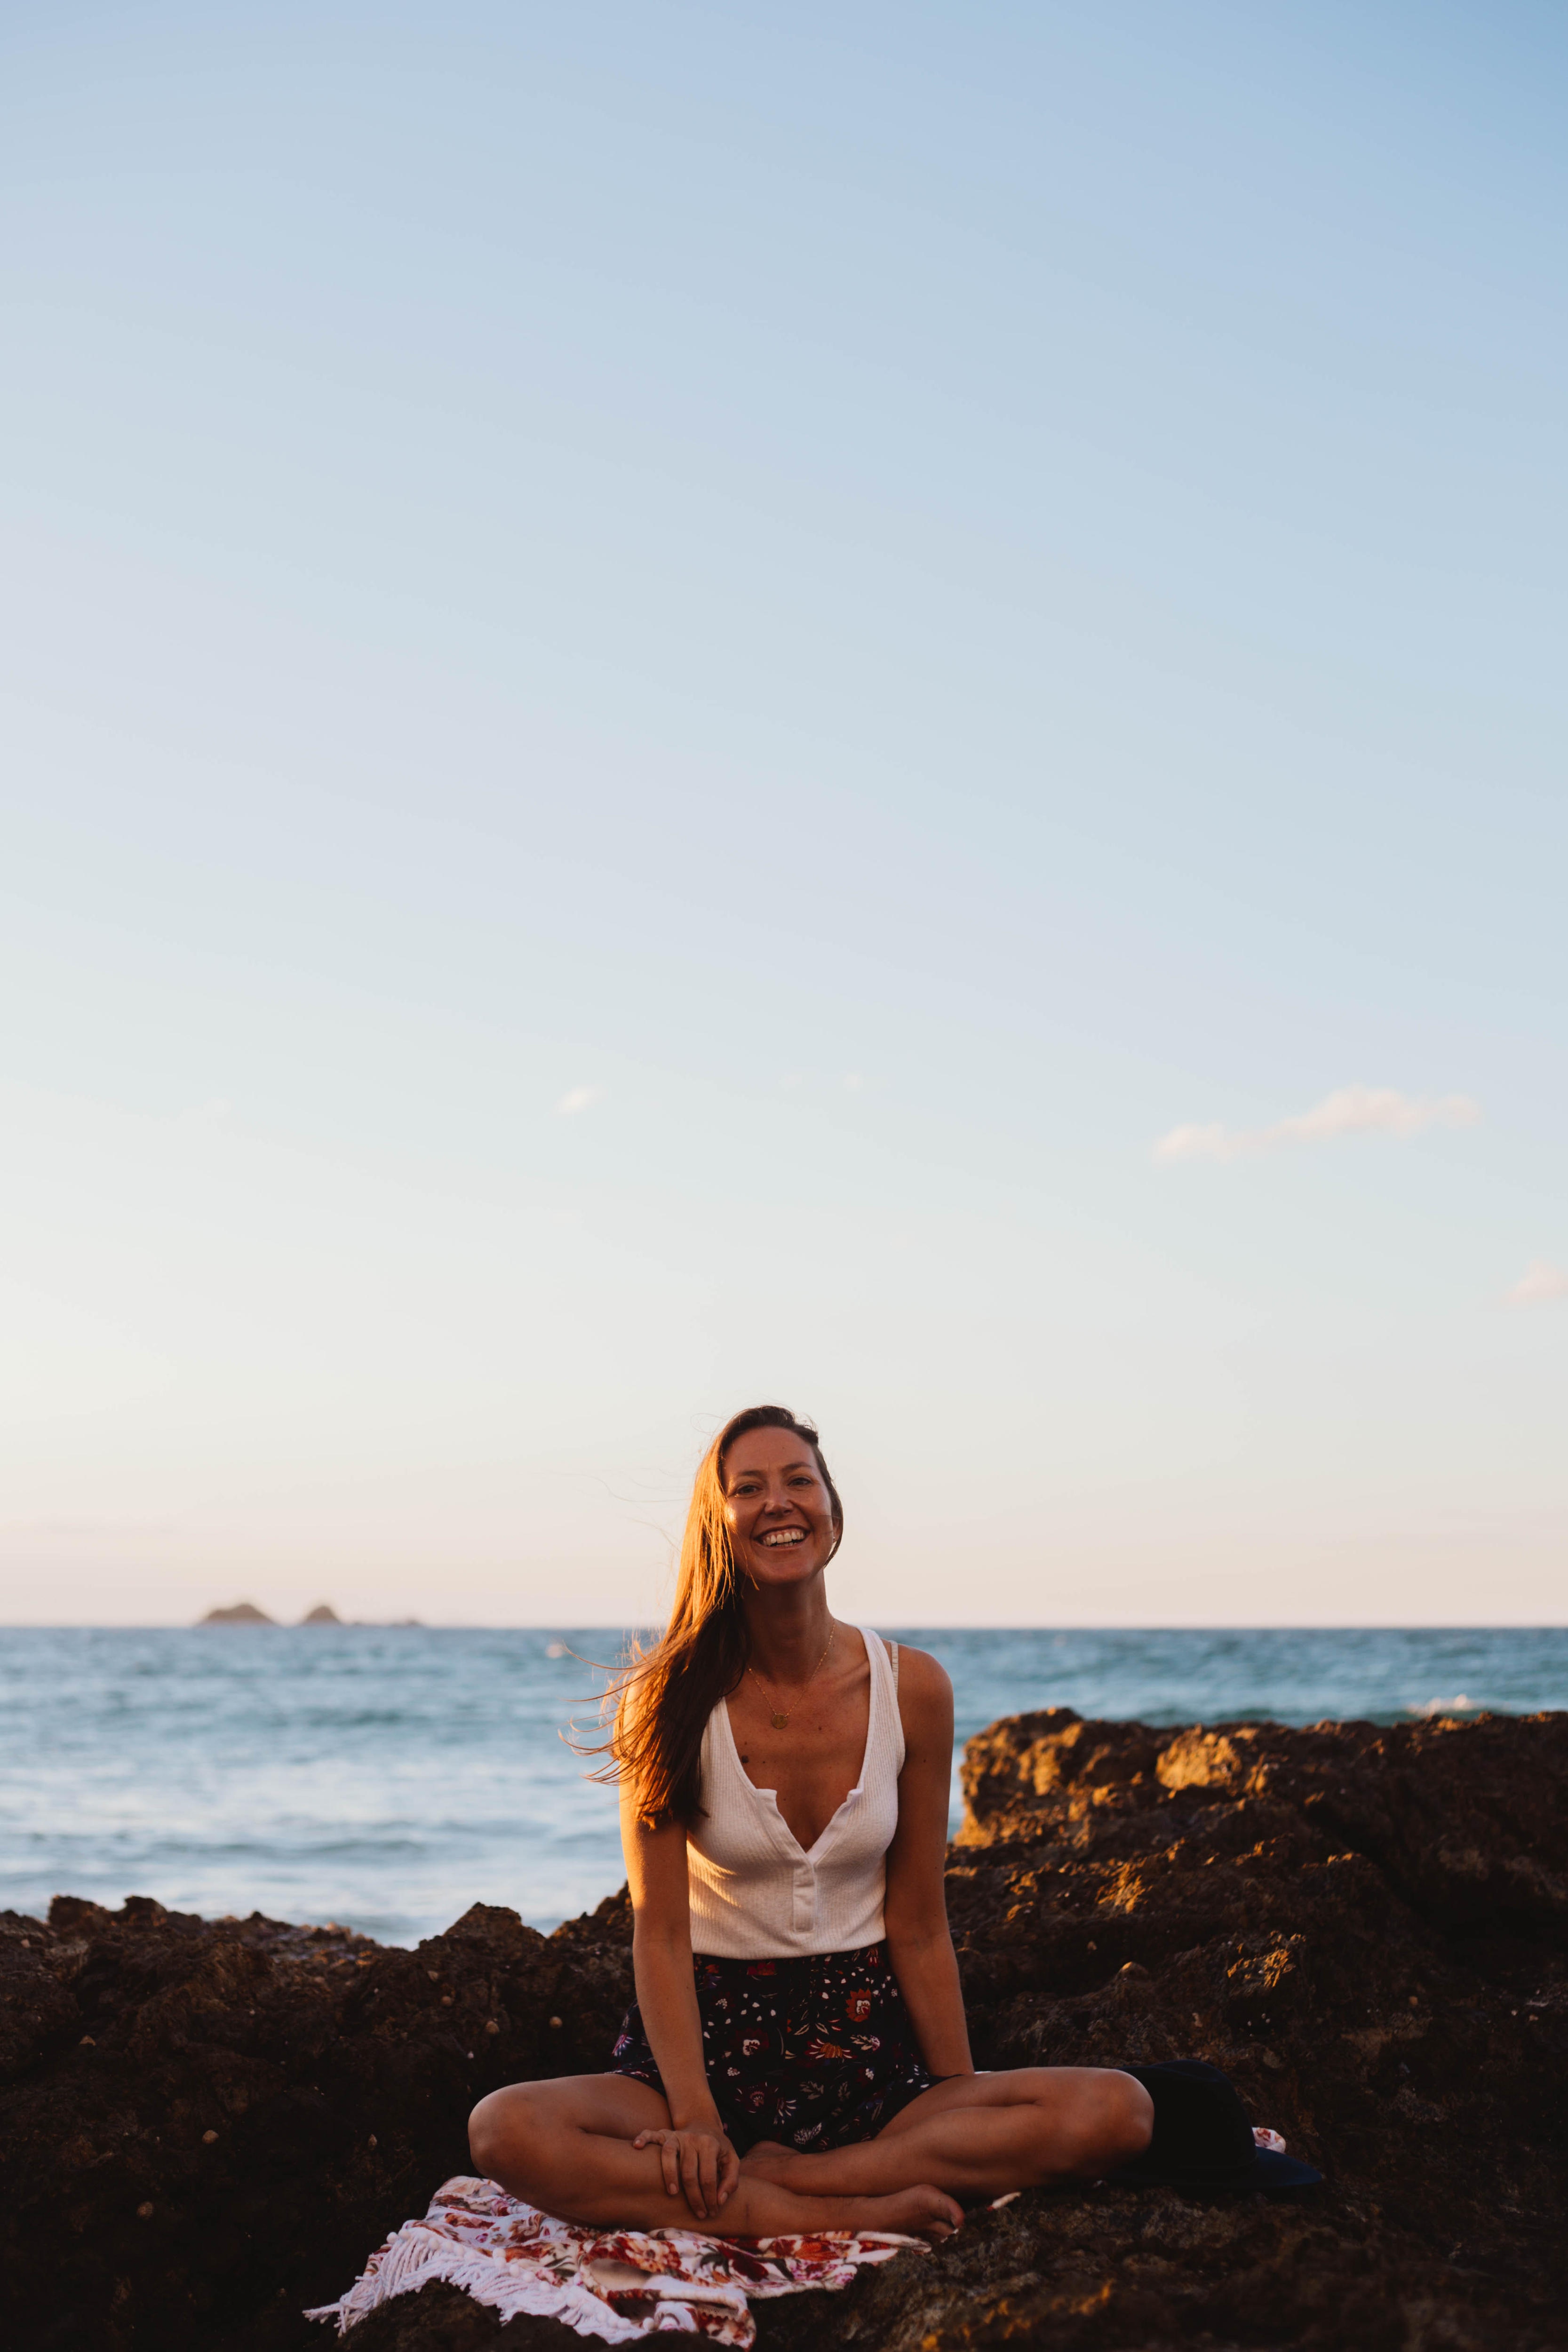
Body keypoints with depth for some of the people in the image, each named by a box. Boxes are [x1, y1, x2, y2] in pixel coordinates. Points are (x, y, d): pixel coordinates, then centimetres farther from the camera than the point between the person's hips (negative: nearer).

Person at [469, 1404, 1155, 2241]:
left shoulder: (911, 1687, -2)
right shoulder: (672, 1694, -7)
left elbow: (919, 1930, 3)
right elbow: (659, 1932, -9)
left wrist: (965, 2106, -1)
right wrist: (695, 2117, -21)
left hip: (866, 2045, 2)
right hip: (713, 2036, -1)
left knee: (1118, 2111, -24)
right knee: (507, 2131, -32)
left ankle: (764, 2178, -23)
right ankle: (849, 2214, -27)